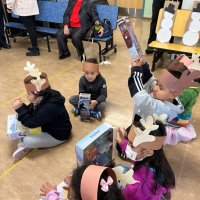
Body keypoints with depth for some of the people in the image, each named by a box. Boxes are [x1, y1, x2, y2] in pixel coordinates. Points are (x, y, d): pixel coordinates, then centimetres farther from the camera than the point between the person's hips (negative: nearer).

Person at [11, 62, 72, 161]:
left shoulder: (49, 108, -39)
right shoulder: (45, 97, -11)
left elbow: (31, 123, -32)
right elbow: (31, 112, 1)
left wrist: (19, 109, -31)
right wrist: (22, 106, -17)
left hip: (58, 135, -9)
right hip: (49, 126, 9)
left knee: (27, 141, -22)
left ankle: (25, 145, 13)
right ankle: (23, 144, 7)